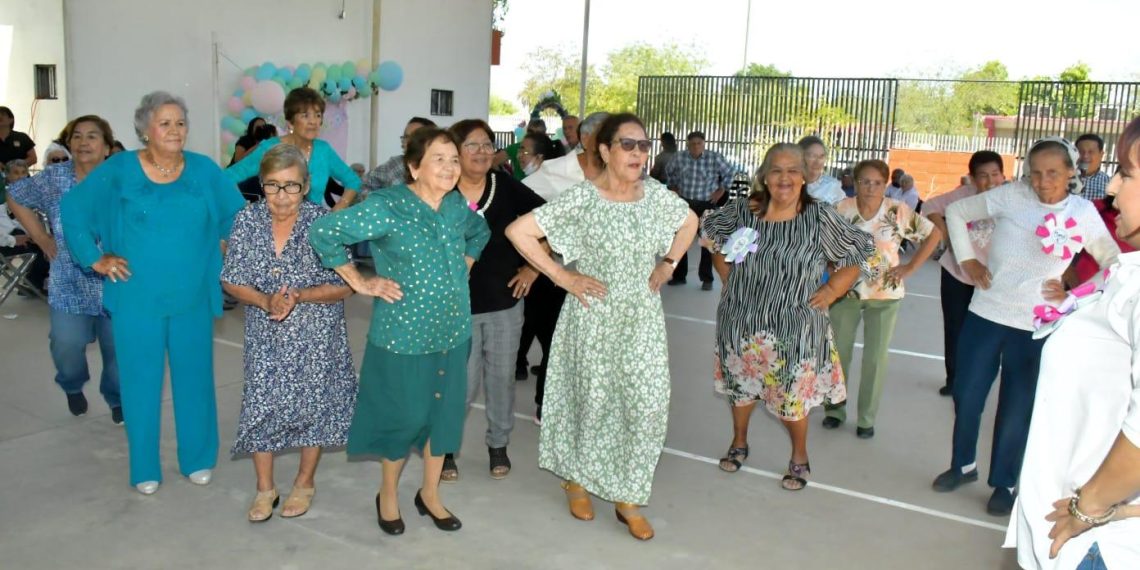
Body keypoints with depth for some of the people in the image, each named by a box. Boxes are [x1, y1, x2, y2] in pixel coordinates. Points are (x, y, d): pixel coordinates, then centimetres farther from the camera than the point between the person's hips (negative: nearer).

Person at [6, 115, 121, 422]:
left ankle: (117, 399, 29)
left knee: (118, 347, 5)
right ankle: (73, 387, 32)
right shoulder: (53, 178, -2)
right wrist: (42, 239, 8)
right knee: (66, 346, -1)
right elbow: (15, 198, 14)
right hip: (69, 283, 1)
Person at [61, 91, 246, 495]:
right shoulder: (119, 170, -4)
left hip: (193, 298, 2)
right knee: (141, 381, 7)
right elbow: (73, 209, 3)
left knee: (194, 378, 10)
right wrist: (95, 258, -3)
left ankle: (198, 459, 27)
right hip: (136, 298, -1)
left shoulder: (204, 170, 0)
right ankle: (145, 468, 22)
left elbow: (236, 216, 8)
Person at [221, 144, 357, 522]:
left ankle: (305, 483, 31)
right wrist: (266, 302, -20)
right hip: (265, 336, 2)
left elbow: (344, 286, -12)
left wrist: (298, 297, -25)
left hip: (315, 336, -2)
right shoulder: (248, 220, -5)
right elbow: (231, 281, -3)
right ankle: (265, 487, 27)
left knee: (312, 404, 8)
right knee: (261, 403, 6)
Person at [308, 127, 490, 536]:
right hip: (403, 334, -6)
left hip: (453, 331, 6)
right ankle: (388, 495, 33)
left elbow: (480, 234, 24)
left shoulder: (457, 205, 2)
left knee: (444, 412, 14)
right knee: (403, 416, 7)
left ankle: (430, 495, 34)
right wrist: (360, 283, -14)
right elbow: (322, 233, -18)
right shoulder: (386, 207, -17)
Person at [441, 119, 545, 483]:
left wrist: (534, 267, 1)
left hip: (505, 303, 3)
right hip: (457, 305, -2)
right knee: (462, 383, 1)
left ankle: (498, 445, 33)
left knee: (501, 378, 13)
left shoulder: (507, 187, -5)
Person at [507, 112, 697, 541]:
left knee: (649, 404, 2)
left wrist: (667, 265, 8)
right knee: (593, 401, 8)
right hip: (595, 317, -4)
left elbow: (689, 222, 21)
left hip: (643, 317, 4)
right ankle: (575, 479, 35)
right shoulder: (582, 199, -15)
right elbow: (518, 231, -17)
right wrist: (562, 277, -15)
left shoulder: (657, 195, 0)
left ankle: (628, 498, 19)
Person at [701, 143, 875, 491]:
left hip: (795, 327, -2)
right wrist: (727, 276, 7)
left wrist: (832, 289, -8)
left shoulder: (820, 218, -12)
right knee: (740, 385, 18)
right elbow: (710, 229, 15)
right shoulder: (742, 211, -6)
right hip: (741, 320, 3)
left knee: (792, 396, 7)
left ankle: (800, 458, 33)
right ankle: (739, 443, 43)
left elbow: (861, 252, 0)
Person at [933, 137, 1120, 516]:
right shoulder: (1010, 196, -6)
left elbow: (1114, 263, 10)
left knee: (1015, 412, 7)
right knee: (966, 397, 8)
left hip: (1035, 327, 0)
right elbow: (956, 212, 6)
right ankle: (963, 465, 32)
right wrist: (967, 260, 0)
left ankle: (1004, 484, 27)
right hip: (985, 315, 1)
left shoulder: (1084, 213, -3)